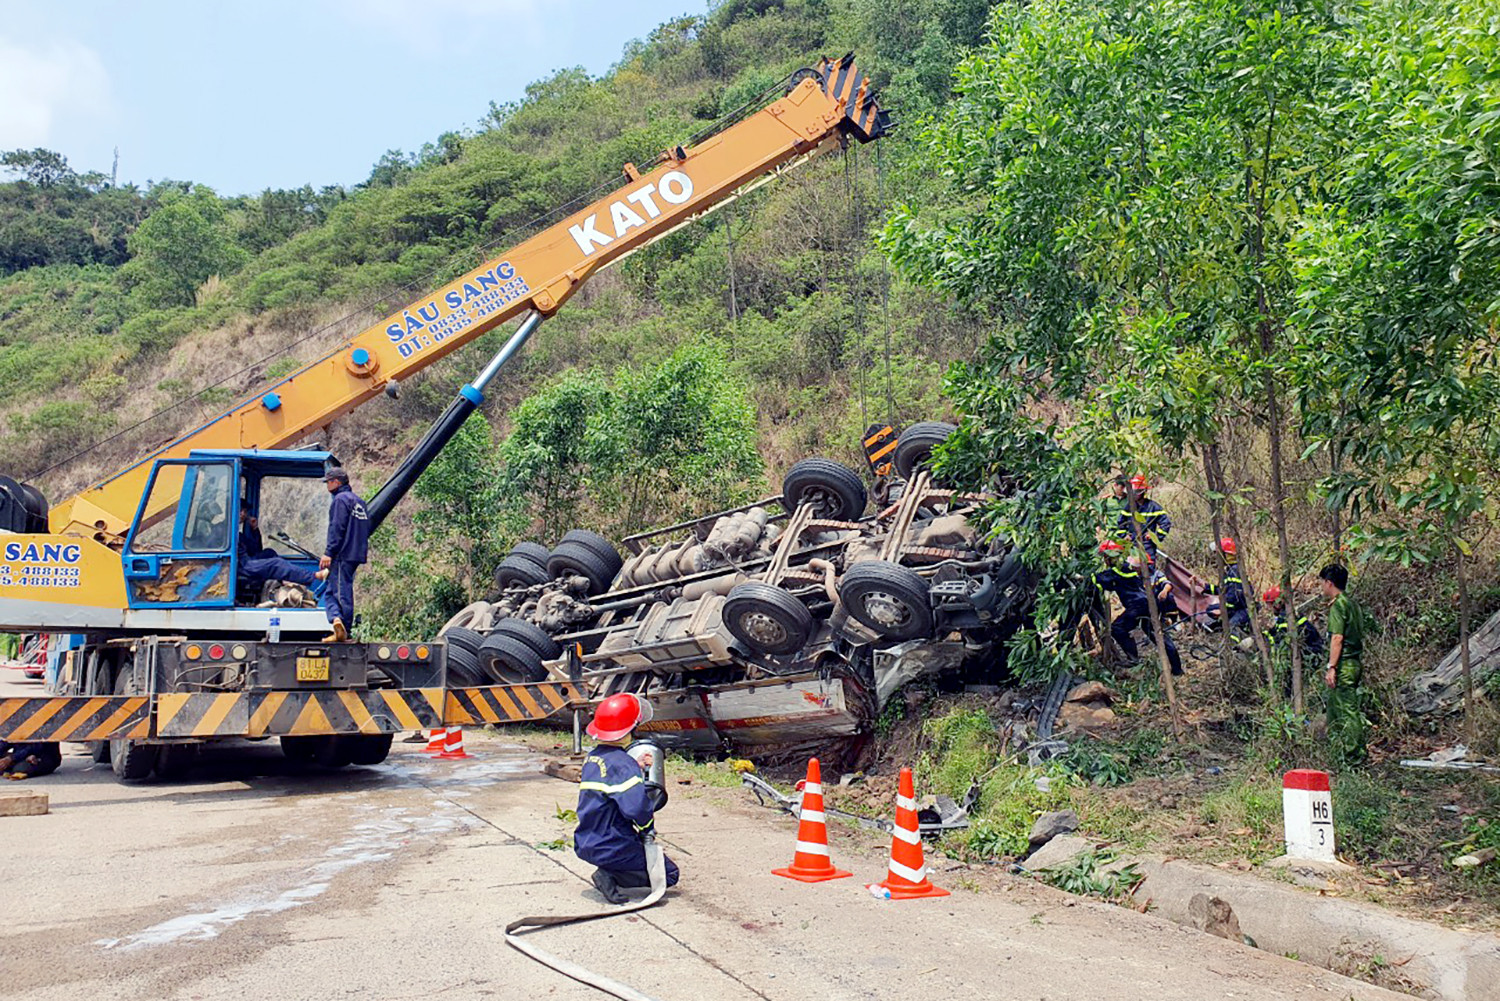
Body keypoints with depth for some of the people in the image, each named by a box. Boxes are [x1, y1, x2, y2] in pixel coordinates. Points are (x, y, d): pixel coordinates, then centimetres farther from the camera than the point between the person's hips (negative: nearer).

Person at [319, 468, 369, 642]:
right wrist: (363, 549, 24)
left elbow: (337, 528, -16)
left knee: (342, 592, -8)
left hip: (343, 554, -8)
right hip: (357, 554, 8)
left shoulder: (341, 499, -8)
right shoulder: (358, 501, 21)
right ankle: (338, 622, 1)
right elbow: (367, 528, 22)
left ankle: (341, 629, -14)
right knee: (331, 591, 11)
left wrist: (329, 553, -16)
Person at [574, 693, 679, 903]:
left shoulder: (591, 758, 7)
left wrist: (638, 768, 7)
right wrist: (647, 828, -10)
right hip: (611, 848, -9)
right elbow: (637, 806, -31)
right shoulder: (621, 763, -21)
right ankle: (611, 876, -10)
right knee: (670, 873, 5)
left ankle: (609, 872, 8)